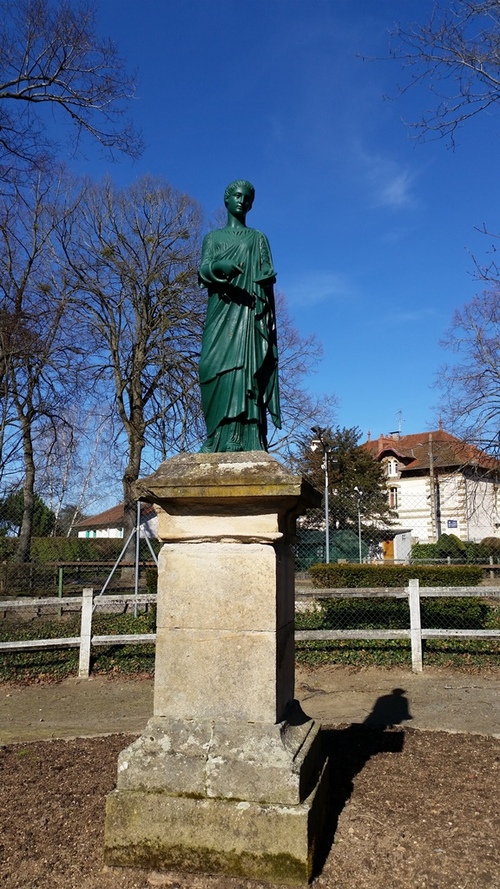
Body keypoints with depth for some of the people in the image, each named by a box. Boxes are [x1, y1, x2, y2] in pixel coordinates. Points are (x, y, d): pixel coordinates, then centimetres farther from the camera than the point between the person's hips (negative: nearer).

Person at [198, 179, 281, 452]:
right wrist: (218, 266, -17)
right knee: (219, 366, -14)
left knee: (245, 367, -14)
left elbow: (267, 275, 11)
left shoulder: (259, 238, 22)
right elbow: (202, 271, 5)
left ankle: (244, 439, -23)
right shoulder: (214, 237, 21)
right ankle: (218, 438, -17)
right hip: (221, 311, 1)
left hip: (249, 312, 0)